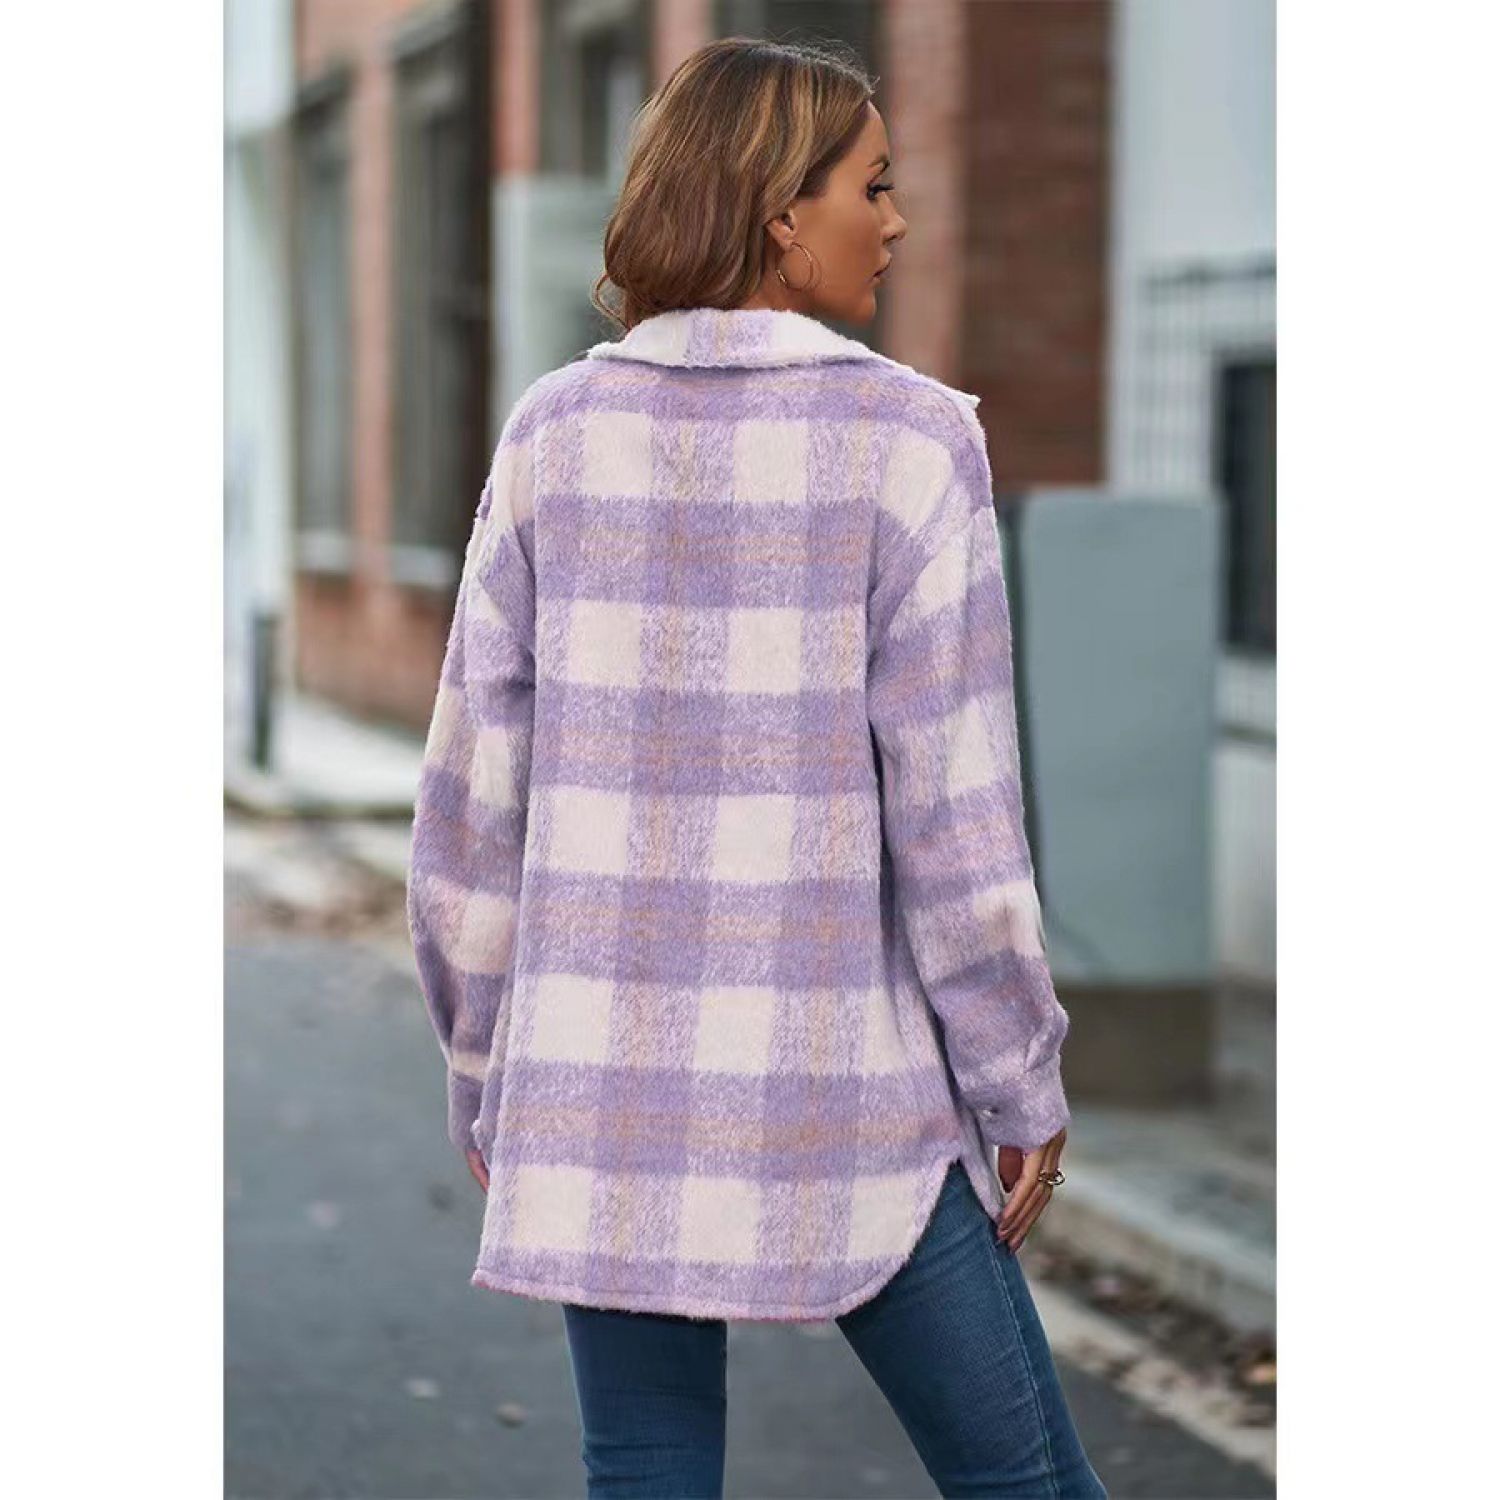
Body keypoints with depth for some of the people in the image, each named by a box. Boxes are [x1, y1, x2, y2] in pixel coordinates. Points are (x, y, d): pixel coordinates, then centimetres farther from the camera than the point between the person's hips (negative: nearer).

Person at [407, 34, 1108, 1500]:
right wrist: (1022, 1085, 0)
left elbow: (475, 793, 3)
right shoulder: (906, 442, -9)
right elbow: (952, 810, -10)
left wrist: (487, 1067, 13)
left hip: (603, 1095, 4)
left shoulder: (556, 434, 1)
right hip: (839, 1100, -4)